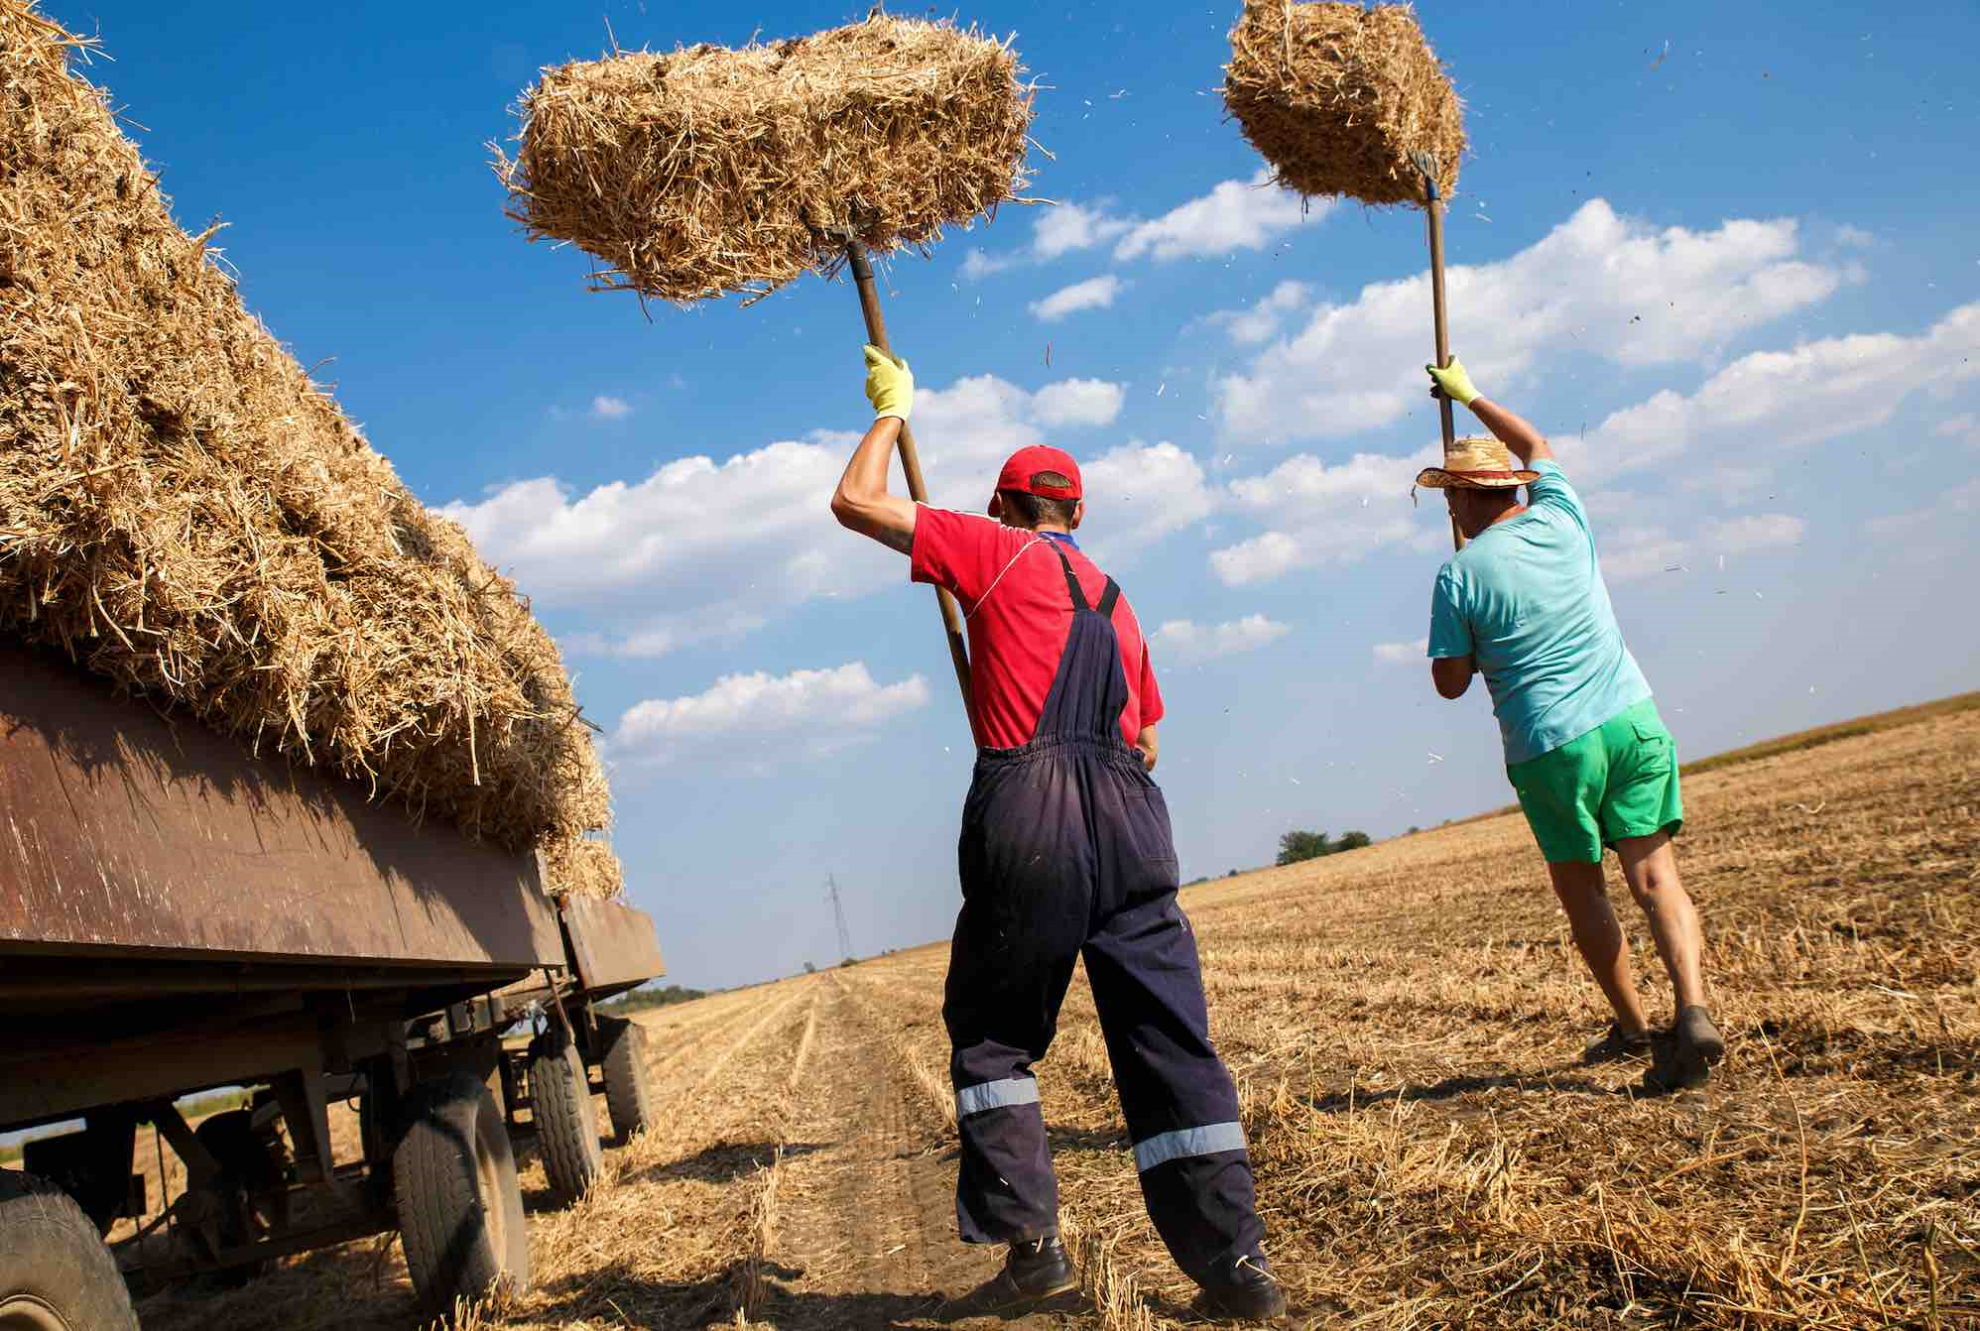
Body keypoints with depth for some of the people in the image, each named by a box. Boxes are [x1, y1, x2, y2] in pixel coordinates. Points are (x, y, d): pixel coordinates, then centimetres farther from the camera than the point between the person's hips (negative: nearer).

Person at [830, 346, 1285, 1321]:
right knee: (1169, 1038, 5)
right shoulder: (1115, 602, 25)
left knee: (991, 1033, 9)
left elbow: (854, 502, 9)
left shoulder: (994, 552, 8)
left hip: (1029, 810, -5)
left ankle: (1032, 1247, 3)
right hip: (1132, 813, 5)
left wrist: (892, 410, 24)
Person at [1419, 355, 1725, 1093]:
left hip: (1550, 747, -3)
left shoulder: (1459, 575, -7)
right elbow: (1536, 446, 26)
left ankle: (1633, 1025, 24)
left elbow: (1450, 683, -1)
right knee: (1653, 875, 0)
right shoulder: (1561, 520, 4)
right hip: (1631, 720, 3)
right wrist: (1470, 397, 37)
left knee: (1581, 891, 14)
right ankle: (1692, 1011, -17)